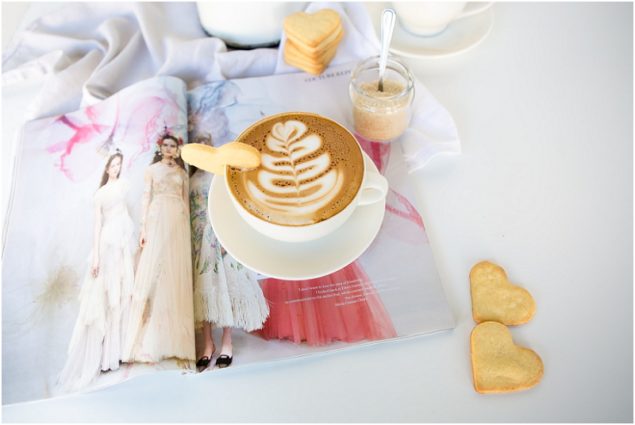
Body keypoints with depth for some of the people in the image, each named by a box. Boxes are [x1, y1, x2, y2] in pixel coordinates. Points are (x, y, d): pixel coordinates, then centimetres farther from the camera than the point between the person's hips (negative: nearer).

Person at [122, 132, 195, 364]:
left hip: (178, 224, 3)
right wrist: (143, 228, -6)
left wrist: (188, 229, 6)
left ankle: (174, 342, 2)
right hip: (158, 221, -2)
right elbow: (146, 199, 4)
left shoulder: (182, 173, 19)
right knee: (153, 273, -10)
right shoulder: (152, 170, 12)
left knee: (176, 275, -2)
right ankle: (149, 343, -7)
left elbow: (186, 202, 14)